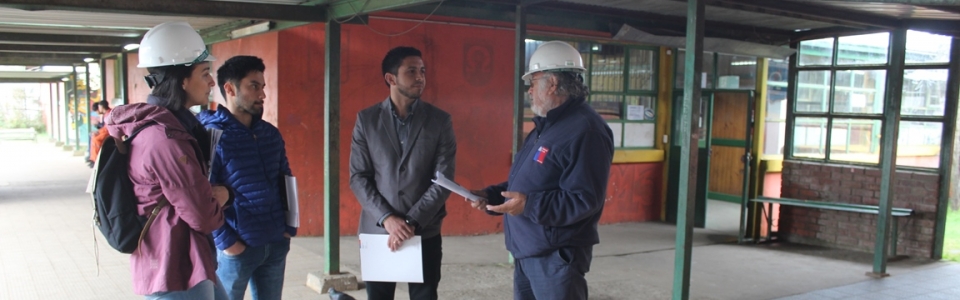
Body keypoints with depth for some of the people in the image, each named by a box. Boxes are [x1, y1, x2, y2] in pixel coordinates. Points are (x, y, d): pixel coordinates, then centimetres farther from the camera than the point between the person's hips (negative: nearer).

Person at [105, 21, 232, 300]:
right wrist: (222, 196, -2)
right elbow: (204, 216, -23)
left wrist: (212, 195, -8)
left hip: (183, 264, 10)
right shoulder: (165, 138, -25)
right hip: (177, 275, -10)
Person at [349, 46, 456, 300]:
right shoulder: (366, 119, 2)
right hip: (377, 231, 1)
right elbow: (358, 177, -1)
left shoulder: (440, 120, 0)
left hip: (425, 233, 0)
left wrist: (412, 222, -13)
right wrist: (386, 218, -13)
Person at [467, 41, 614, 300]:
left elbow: (585, 200, -26)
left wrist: (530, 205, -29)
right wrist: (491, 195, 9)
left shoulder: (585, 131, -19)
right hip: (525, 252, 10)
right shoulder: (547, 126, 15)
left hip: (557, 256, -10)